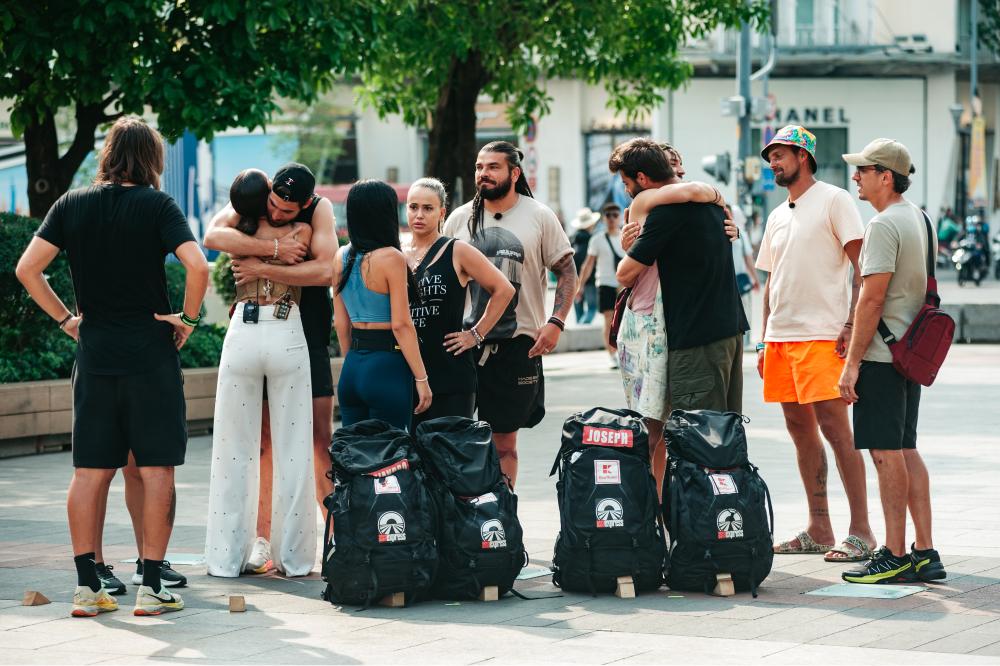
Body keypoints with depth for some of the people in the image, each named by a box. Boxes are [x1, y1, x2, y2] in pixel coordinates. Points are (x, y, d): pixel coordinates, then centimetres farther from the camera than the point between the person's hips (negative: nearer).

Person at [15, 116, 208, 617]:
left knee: (90, 472, 7)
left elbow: (27, 268, 1)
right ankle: (150, 586, 0)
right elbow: (196, 265, -19)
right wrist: (188, 318, -4)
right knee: (156, 470, 2)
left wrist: (66, 319, 8)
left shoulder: (72, 205, 5)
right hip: (151, 354, -4)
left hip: (94, 353, 4)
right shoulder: (156, 205, -6)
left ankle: (86, 587, 8)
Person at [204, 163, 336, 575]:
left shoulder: (320, 209, -9)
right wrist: (274, 248, -27)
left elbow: (325, 271, -23)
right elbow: (213, 236, -24)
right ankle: (262, 541, 3)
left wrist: (261, 269, -23)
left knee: (321, 437, -3)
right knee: (261, 438, 0)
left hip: (307, 336, -1)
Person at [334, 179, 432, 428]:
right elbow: (401, 324, -14)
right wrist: (421, 379, -10)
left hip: (352, 368, 7)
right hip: (388, 367, -7)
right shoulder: (391, 258, -12)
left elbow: (341, 322, 12)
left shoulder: (342, 257, 7)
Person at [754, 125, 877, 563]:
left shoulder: (833, 200, -3)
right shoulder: (777, 217, 19)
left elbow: (862, 265, -9)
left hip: (822, 335, -8)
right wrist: (765, 341, 17)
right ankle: (819, 530, 13)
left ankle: (860, 531, -10)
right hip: (781, 337, 8)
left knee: (834, 426, -12)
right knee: (800, 429, 8)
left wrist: (852, 324, -17)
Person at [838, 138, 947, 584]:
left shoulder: (884, 225, -15)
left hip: (881, 357, -10)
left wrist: (851, 363, -17)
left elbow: (872, 298, -19)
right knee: (905, 451, 11)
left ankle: (895, 555, -4)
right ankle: (925, 553, 11)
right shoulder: (919, 219, 15)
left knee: (886, 452, -6)